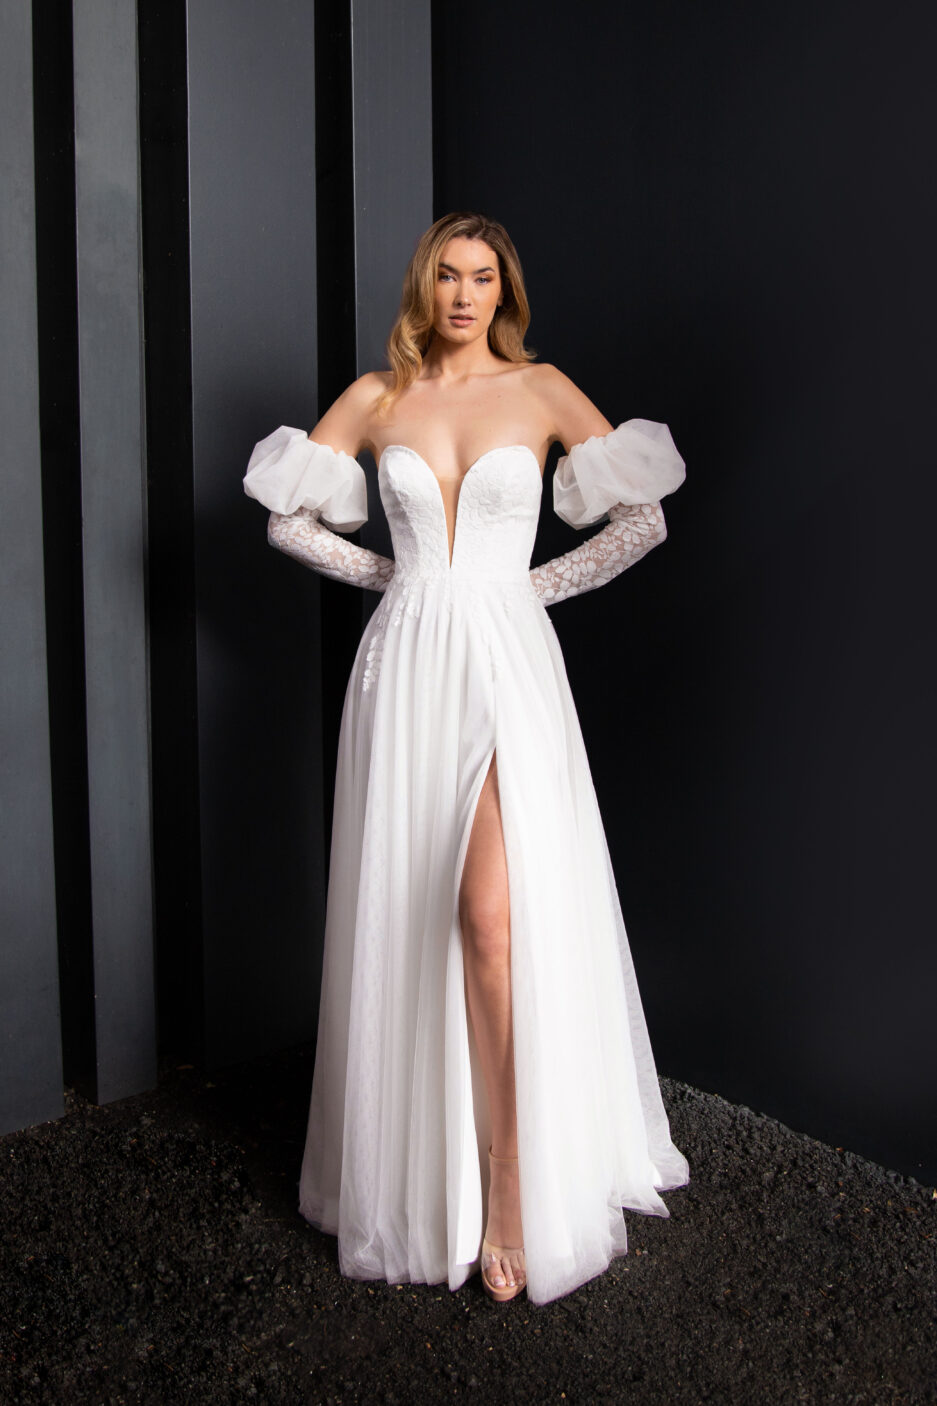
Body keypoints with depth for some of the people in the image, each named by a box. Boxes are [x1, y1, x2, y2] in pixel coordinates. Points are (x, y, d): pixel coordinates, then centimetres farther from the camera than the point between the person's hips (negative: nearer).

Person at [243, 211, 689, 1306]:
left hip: (508, 663, -2)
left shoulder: (541, 389, 6)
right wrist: (387, 574, 8)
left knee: (496, 919, -15)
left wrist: (542, 584, 5)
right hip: (407, 669, 2)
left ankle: (512, 1199, -3)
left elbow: (643, 519, 6)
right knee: (406, 919, 5)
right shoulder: (377, 396, 11)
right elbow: (289, 519, 13)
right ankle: (418, 1172, 23)